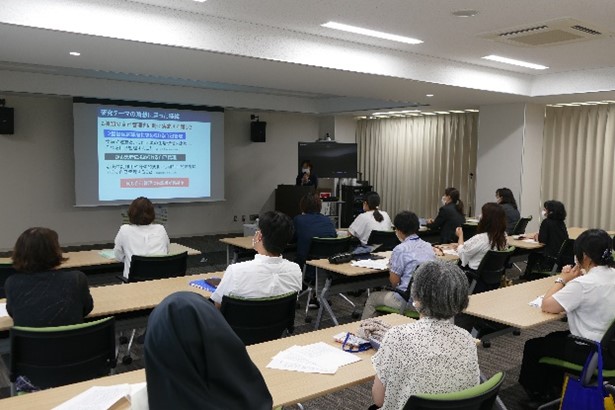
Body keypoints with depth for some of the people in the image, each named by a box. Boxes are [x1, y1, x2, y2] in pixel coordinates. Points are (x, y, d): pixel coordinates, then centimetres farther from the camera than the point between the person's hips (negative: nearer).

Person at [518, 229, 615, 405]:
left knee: (533, 346, 14)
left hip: (593, 353, -8)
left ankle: (537, 393, 35)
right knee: (554, 338, 31)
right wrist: (574, 280, 0)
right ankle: (553, 388, 42)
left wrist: (562, 280, -10)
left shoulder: (584, 284, -28)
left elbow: (547, 305, -22)